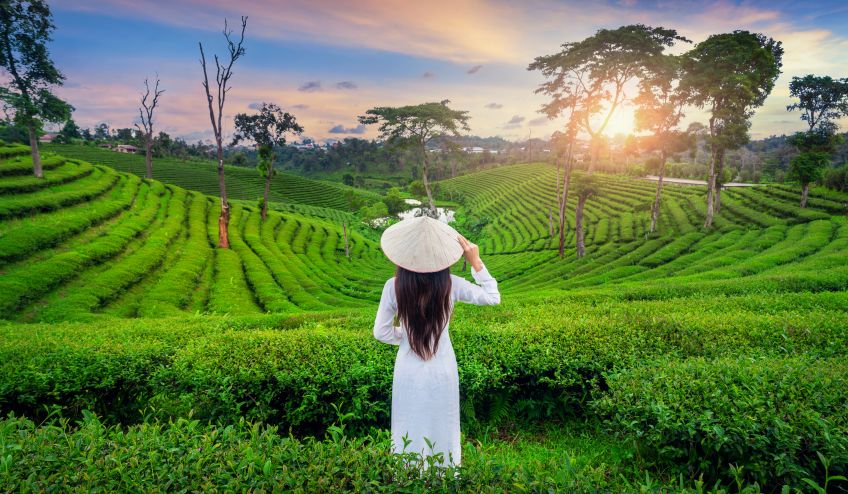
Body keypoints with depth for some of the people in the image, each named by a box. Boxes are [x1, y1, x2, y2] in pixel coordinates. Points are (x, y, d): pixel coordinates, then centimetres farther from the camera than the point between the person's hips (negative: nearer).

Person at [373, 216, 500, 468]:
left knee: (410, 435, 18)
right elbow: (493, 297, -2)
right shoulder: (451, 285, -18)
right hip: (442, 371, 0)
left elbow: (381, 332, -8)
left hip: (408, 372, 0)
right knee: (442, 430, 20)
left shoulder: (394, 286, -18)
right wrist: (476, 262, -6)